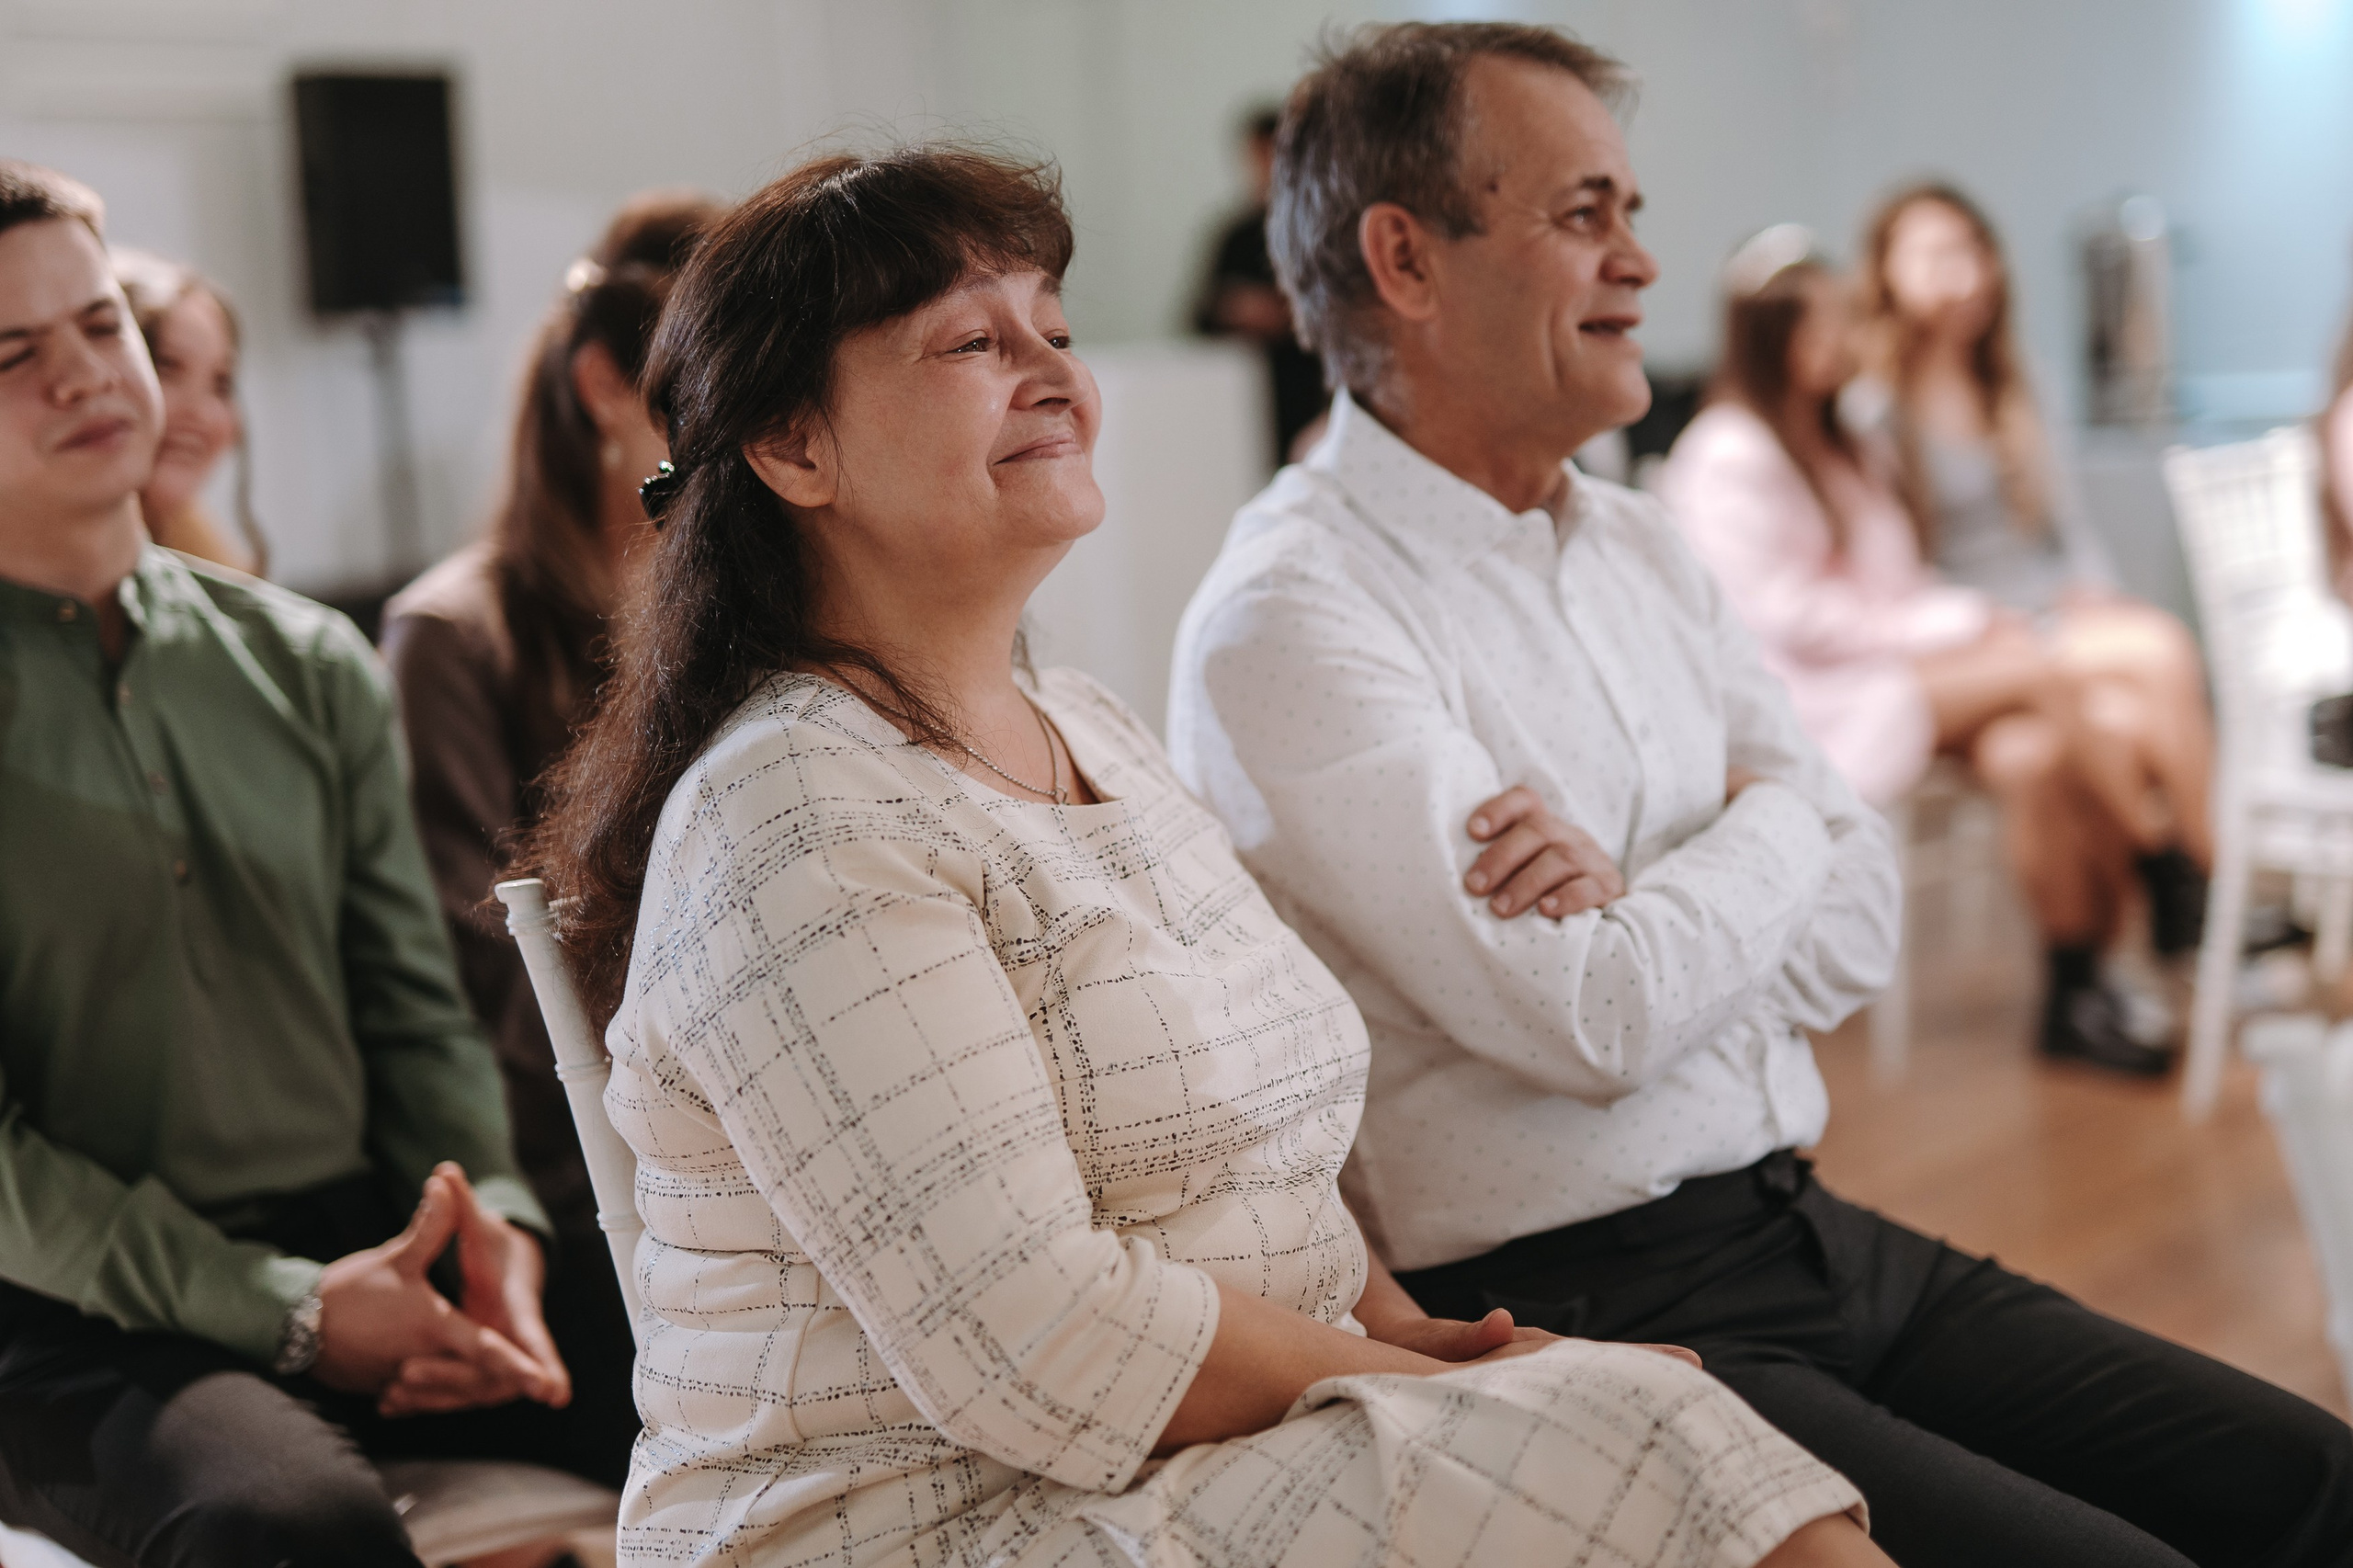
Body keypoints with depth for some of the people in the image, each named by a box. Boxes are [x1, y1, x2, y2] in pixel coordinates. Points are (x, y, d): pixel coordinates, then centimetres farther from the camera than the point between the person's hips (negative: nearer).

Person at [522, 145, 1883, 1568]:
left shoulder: (1095, 730, 14)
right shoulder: (796, 820, -15)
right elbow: (1041, 1348, -20)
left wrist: (1406, 1330, 1)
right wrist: (1439, 1394, -14)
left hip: (1262, 1448, 8)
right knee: (1621, 1446, -24)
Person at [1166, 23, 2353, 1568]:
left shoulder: (1638, 545, 14)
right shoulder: (1289, 621, -13)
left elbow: (1859, 917, 8)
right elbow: (1594, 1021, -20)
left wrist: (1646, 911, -13)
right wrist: (1774, 819, -1)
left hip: (1814, 1235, 8)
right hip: (1580, 1312, -7)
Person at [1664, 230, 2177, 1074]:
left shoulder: (1849, 450, 23)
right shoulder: (1728, 458, -6)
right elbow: (1794, 620, -13)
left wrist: (1980, 617, -2)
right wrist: (1961, 629, -12)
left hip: (1901, 668, 7)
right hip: (1815, 703, -7)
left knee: (2028, 752, -24)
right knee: (2048, 676, -23)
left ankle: (2080, 987, -20)